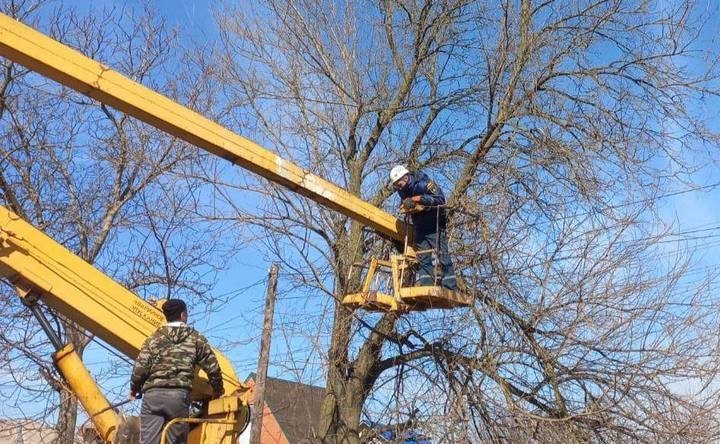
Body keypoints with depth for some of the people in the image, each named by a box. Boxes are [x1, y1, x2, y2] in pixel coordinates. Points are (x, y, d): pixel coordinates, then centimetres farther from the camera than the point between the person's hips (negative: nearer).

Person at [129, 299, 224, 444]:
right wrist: (217, 390, 27)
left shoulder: (154, 338, 12)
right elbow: (212, 368, 9)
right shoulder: (196, 338, 11)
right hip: (179, 395, -1)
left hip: (153, 394, 1)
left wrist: (134, 389, 21)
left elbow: (140, 368, 2)